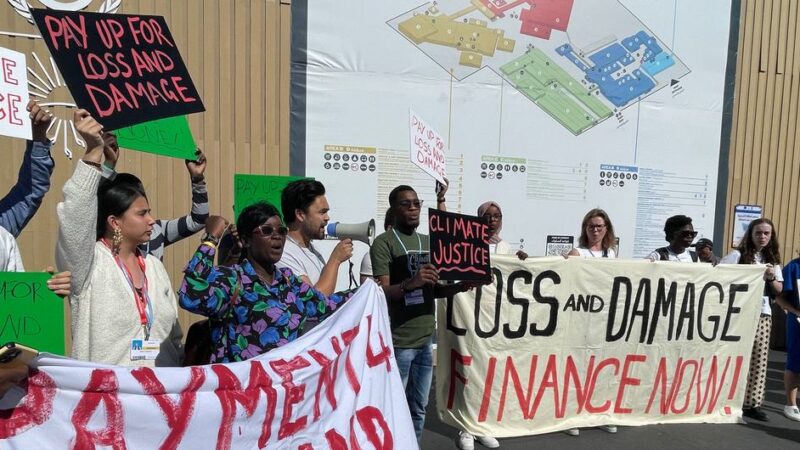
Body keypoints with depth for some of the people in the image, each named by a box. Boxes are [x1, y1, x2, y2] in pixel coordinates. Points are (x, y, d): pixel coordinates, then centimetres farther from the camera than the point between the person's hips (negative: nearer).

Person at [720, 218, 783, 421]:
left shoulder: (772, 259, 14)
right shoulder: (738, 255, -2)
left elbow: (779, 290, 13)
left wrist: (771, 278, -6)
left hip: (763, 314, 5)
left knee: (759, 359, 4)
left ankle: (752, 403, 12)